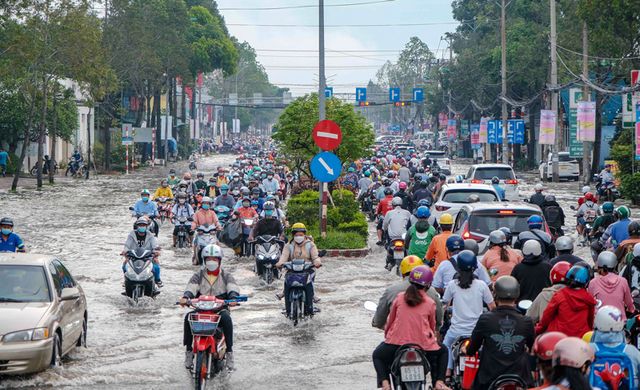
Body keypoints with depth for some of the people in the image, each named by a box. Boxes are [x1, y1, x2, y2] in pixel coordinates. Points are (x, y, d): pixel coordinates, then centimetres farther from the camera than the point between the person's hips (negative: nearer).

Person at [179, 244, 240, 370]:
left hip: (220, 309, -1)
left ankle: (229, 351, -28)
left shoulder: (226, 276, 11)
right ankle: (189, 350, -21)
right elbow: (191, 288, -4)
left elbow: (233, 289, -8)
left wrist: (233, 298, -32)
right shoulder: (198, 275, 13)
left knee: (226, 318, -35)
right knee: (188, 317, -29)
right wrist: (186, 297, -27)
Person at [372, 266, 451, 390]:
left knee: (378, 356, 28)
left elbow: (390, 320, 12)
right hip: (423, 343, 0)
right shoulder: (430, 303, 1)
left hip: (397, 341, 0)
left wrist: (386, 334, 32)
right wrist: (434, 336, 36)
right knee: (442, 351, 29)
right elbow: (432, 326, 13)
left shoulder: (399, 298, 3)